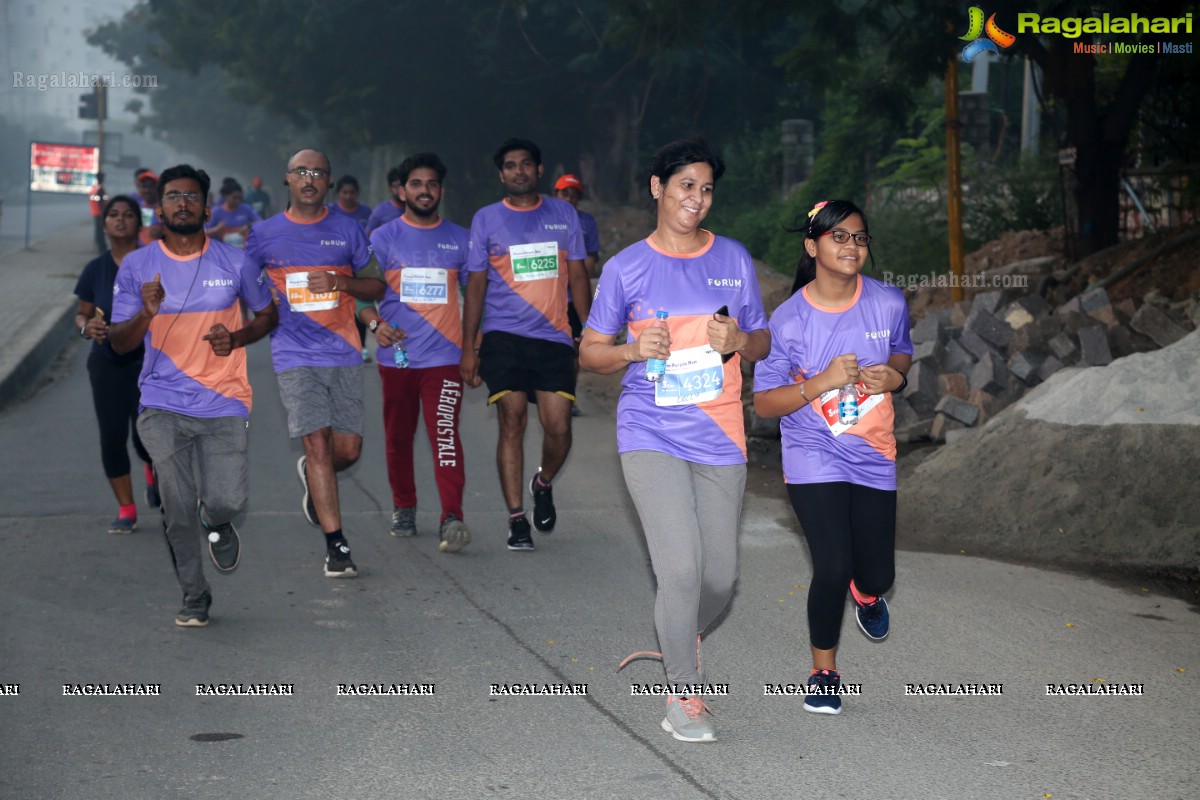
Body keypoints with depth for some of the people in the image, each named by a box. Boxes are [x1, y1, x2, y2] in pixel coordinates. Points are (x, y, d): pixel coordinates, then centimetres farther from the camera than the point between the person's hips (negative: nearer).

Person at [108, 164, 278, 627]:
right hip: (163, 406, 0)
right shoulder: (136, 267, 2)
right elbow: (119, 343, 4)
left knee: (226, 501, -12)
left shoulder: (235, 263, 2)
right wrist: (147, 314, -18)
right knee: (177, 511, -6)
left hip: (225, 405, 0)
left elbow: (268, 315, 16)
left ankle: (218, 524, 27)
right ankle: (194, 597, 16)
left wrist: (236, 338, -6)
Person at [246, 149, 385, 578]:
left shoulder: (348, 230, 8)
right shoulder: (264, 234, 5)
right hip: (295, 358, -2)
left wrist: (340, 282, -9)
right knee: (318, 442, -12)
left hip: (343, 354, 2)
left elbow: (377, 286, 10)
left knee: (348, 449, 2)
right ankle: (336, 545, -7)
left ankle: (313, 478, 38)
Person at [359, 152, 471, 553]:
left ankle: (452, 518, -21)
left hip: (444, 355, -1)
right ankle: (403, 508, 27)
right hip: (397, 355, 1)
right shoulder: (383, 238, 4)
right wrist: (374, 322, -15)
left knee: (445, 435, -14)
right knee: (398, 436, 11)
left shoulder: (459, 239, 9)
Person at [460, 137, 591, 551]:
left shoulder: (563, 215, 10)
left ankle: (543, 484, 26)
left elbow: (577, 276, 14)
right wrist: (467, 348, 2)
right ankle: (516, 520, -1)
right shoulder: (486, 219, 6)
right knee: (512, 423, -7)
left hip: (554, 338, 1)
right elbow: (476, 285, 7)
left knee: (558, 427, -6)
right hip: (503, 338, -1)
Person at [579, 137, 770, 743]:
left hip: (719, 437, 3)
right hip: (651, 436, -3)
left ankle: (681, 638, 39)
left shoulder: (733, 259, 8)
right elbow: (590, 352, 5)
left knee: (720, 576, 6)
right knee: (681, 568, -15)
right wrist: (635, 350, -15)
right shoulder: (626, 268, 0)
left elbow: (762, 341, 15)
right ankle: (683, 697, 1)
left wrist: (739, 341, -8)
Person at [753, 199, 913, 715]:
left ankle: (866, 593, 48)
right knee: (833, 569, -14)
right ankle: (824, 671, 11)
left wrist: (894, 375, -8)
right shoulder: (789, 320, -13)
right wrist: (820, 384, -25)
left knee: (877, 575, 7)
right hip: (814, 456, -3)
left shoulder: (889, 303, -5)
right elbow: (763, 403, -10)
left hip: (873, 456, 3)